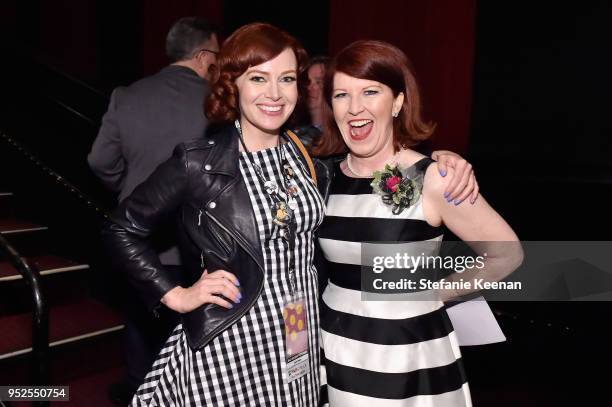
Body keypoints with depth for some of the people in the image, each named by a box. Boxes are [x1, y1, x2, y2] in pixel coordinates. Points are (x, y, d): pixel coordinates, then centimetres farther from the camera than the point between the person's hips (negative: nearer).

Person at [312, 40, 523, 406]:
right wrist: (352, 295, 1)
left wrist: (436, 293, -2)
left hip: (409, 361, -3)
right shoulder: (326, 175, -2)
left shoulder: (432, 180, -16)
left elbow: (507, 254, -7)